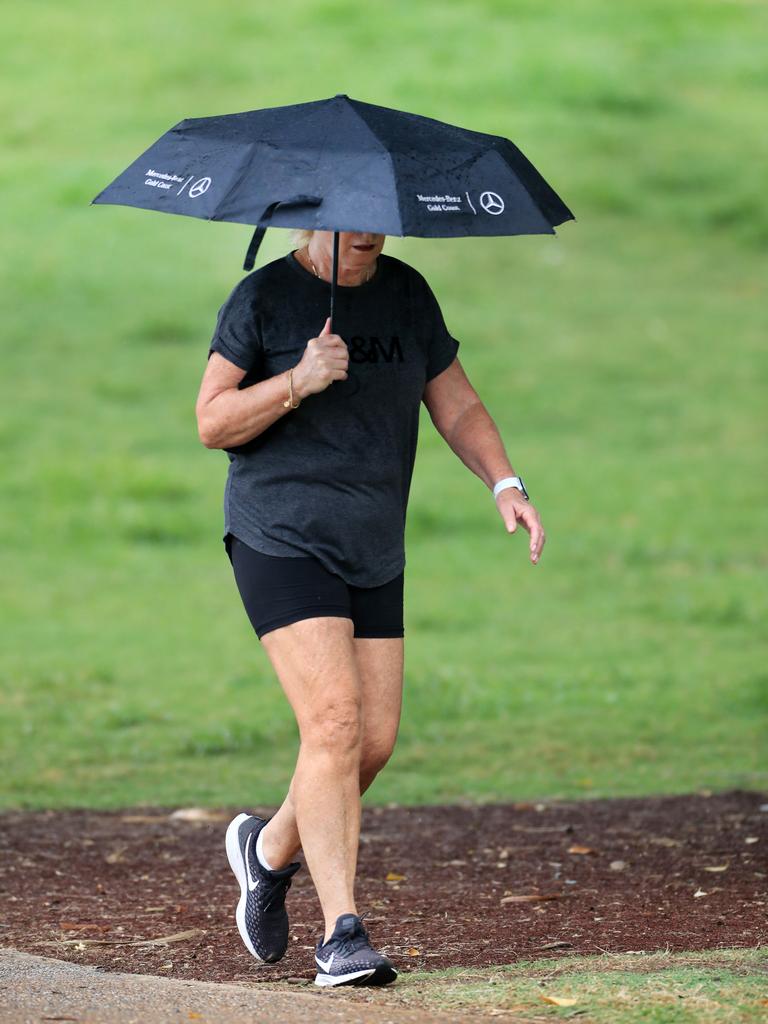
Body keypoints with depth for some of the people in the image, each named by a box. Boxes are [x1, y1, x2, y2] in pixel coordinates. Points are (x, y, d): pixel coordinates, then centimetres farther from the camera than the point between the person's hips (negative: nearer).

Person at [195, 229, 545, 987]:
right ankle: (341, 936, -18)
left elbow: (457, 407, 10)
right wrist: (300, 380, -22)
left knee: (376, 740, 3)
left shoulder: (406, 293, 9)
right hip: (282, 540, -6)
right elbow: (212, 424, -7)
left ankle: (269, 849, 31)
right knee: (334, 724, -18)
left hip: (374, 553, 6)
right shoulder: (263, 298, -5)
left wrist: (504, 485, -7)